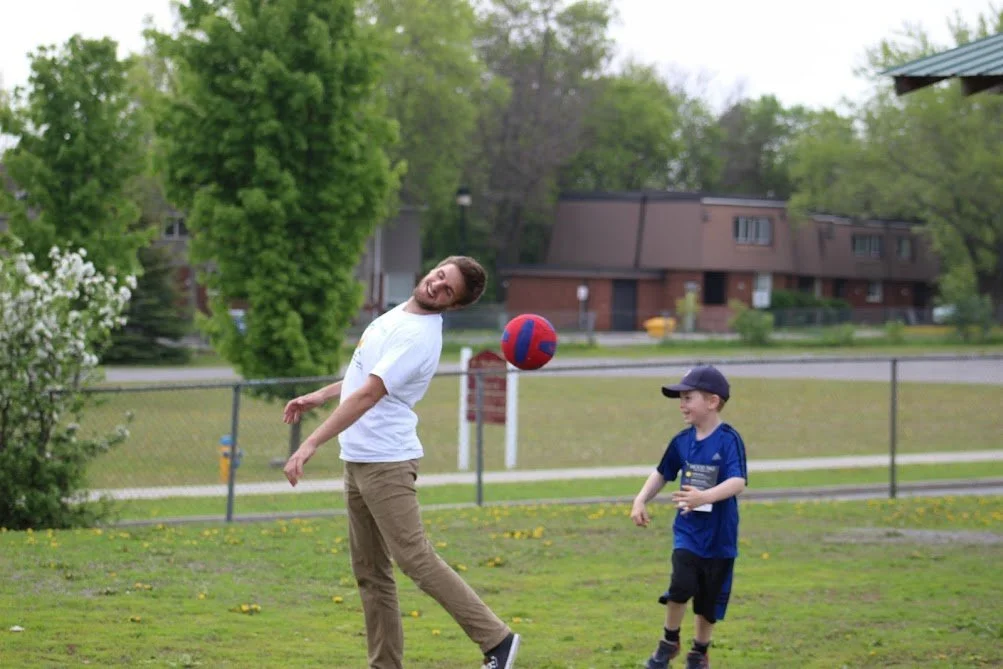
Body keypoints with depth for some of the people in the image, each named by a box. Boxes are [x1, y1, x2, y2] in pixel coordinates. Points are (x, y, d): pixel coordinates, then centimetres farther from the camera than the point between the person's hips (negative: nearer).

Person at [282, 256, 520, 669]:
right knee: (370, 573, 9)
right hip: (357, 460, 9)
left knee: (414, 558, -12)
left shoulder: (417, 337, -19)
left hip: (385, 463, -9)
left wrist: (312, 443, -27)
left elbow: (367, 394, -25)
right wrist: (317, 397, 28)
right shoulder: (400, 314, 12)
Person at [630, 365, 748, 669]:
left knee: (709, 598, 10)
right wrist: (641, 500, 3)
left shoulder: (729, 440, -16)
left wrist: (704, 497, -43)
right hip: (687, 530, 2)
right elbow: (662, 473, 16)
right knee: (681, 585, -18)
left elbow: (737, 482, -28)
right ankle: (670, 642, 4)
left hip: (719, 534, -2)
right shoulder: (682, 441, 0)